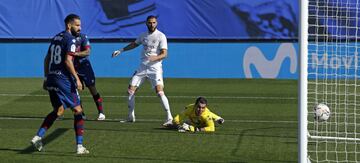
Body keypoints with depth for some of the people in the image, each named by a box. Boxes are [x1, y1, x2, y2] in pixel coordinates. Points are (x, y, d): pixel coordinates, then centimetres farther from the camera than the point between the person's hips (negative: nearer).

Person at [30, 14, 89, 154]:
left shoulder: (55, 38, 17)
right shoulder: (70, 39, -9)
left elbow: (47, 59, 19)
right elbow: (67, 61, -18)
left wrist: (46, 78, 24)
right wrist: (77, 79, -16)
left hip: (51, 79, 8)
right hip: (64, 80, -8)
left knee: (58, 110, 19)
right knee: (78, 111, 2)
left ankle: (38, 137, 6)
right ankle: (79, 147, -1)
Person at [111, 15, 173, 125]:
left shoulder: (161, 36, -7)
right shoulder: (143, 35, 11)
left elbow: (164, 54, -15)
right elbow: (134, 44, 30)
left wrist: (155, 58, -33)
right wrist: (120, 51, 28)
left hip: (155, 68, -6)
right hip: (142, 67, 6)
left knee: (160, 92, -21)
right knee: (130, 90, 3)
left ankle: (169, 117, -14)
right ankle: (131, 117, 16)